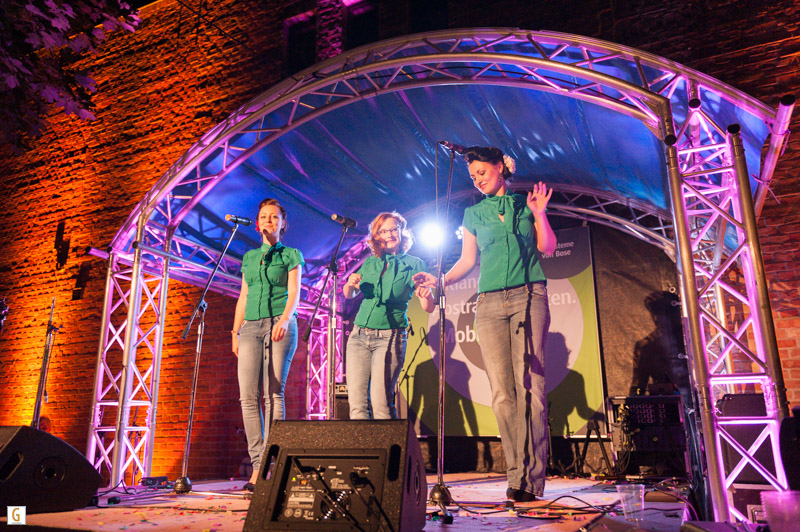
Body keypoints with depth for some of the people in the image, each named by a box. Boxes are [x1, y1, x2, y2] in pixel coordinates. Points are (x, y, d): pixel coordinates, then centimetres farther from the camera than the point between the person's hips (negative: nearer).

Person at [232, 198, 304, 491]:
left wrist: (285, 319, -22)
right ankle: (258, 466, -3)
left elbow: (294, 292, -4)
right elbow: (243, 297, 21)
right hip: (251, 327, 4)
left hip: (279, 325, -4)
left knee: (273, 393, -9)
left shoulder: (291, 255, 9)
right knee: (248, 396, -6)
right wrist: (235, 331, 12)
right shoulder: (249, 257, 22)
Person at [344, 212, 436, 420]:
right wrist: (350, 284, -2)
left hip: (389, 337, -4)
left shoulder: (413, 264, 3)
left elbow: (429, 307, -4)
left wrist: (426, 295, -28)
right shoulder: (370, 262, 13)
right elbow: (349, 295, 21)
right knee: (357, 403, -2)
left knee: (381, 403, -13)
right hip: (359, 334, 4)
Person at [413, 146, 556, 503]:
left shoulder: (526, 204, 15)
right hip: (490, 304, 2)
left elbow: (547, 248, 9)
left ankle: (529, 479, -7)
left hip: (529, 298, -2)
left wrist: (539, 214, -3)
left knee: (529, 385, -11)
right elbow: (467, 260, 15)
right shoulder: (474, 213, 19)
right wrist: (440, 280, 0)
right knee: (502, 392, -5)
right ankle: (518, 474, 0)